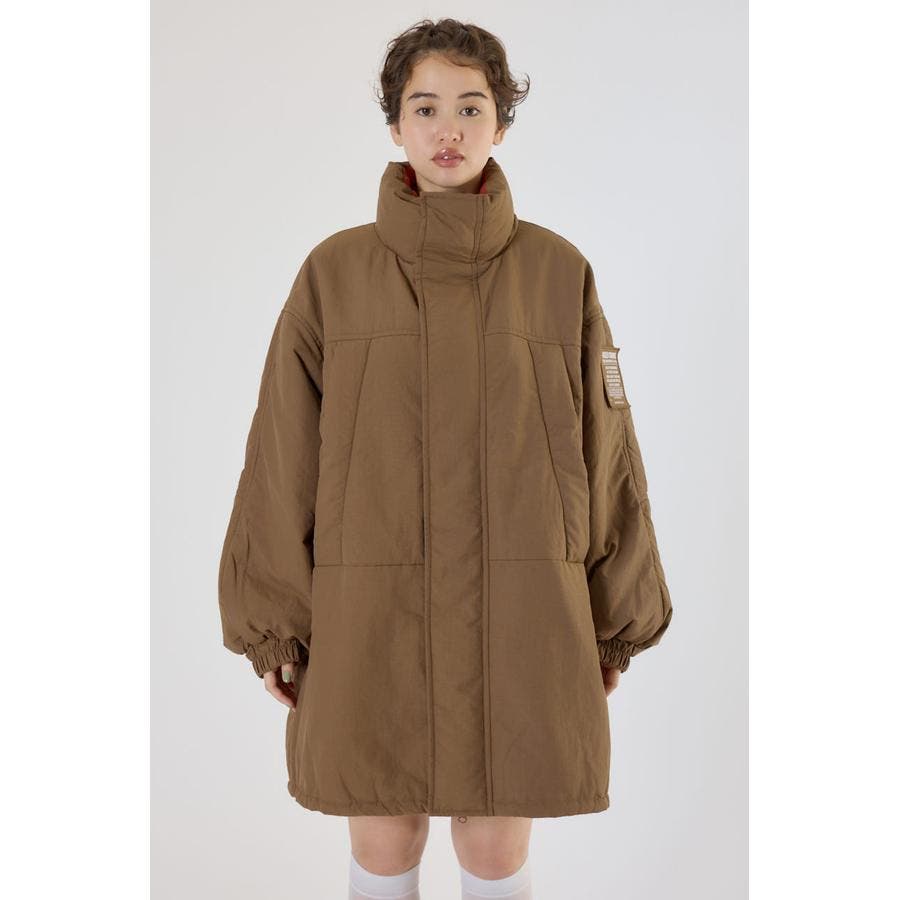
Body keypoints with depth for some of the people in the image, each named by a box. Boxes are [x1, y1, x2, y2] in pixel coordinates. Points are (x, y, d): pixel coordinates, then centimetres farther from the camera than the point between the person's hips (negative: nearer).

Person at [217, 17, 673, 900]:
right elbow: (282, 458, 0)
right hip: (372, 619, 0)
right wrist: (271, 625, 0)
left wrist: (614, 620, 6)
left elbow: (605, 452, 4)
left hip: (521, 619, 1)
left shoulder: (558, 272, 0)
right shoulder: (334, 272, -1)